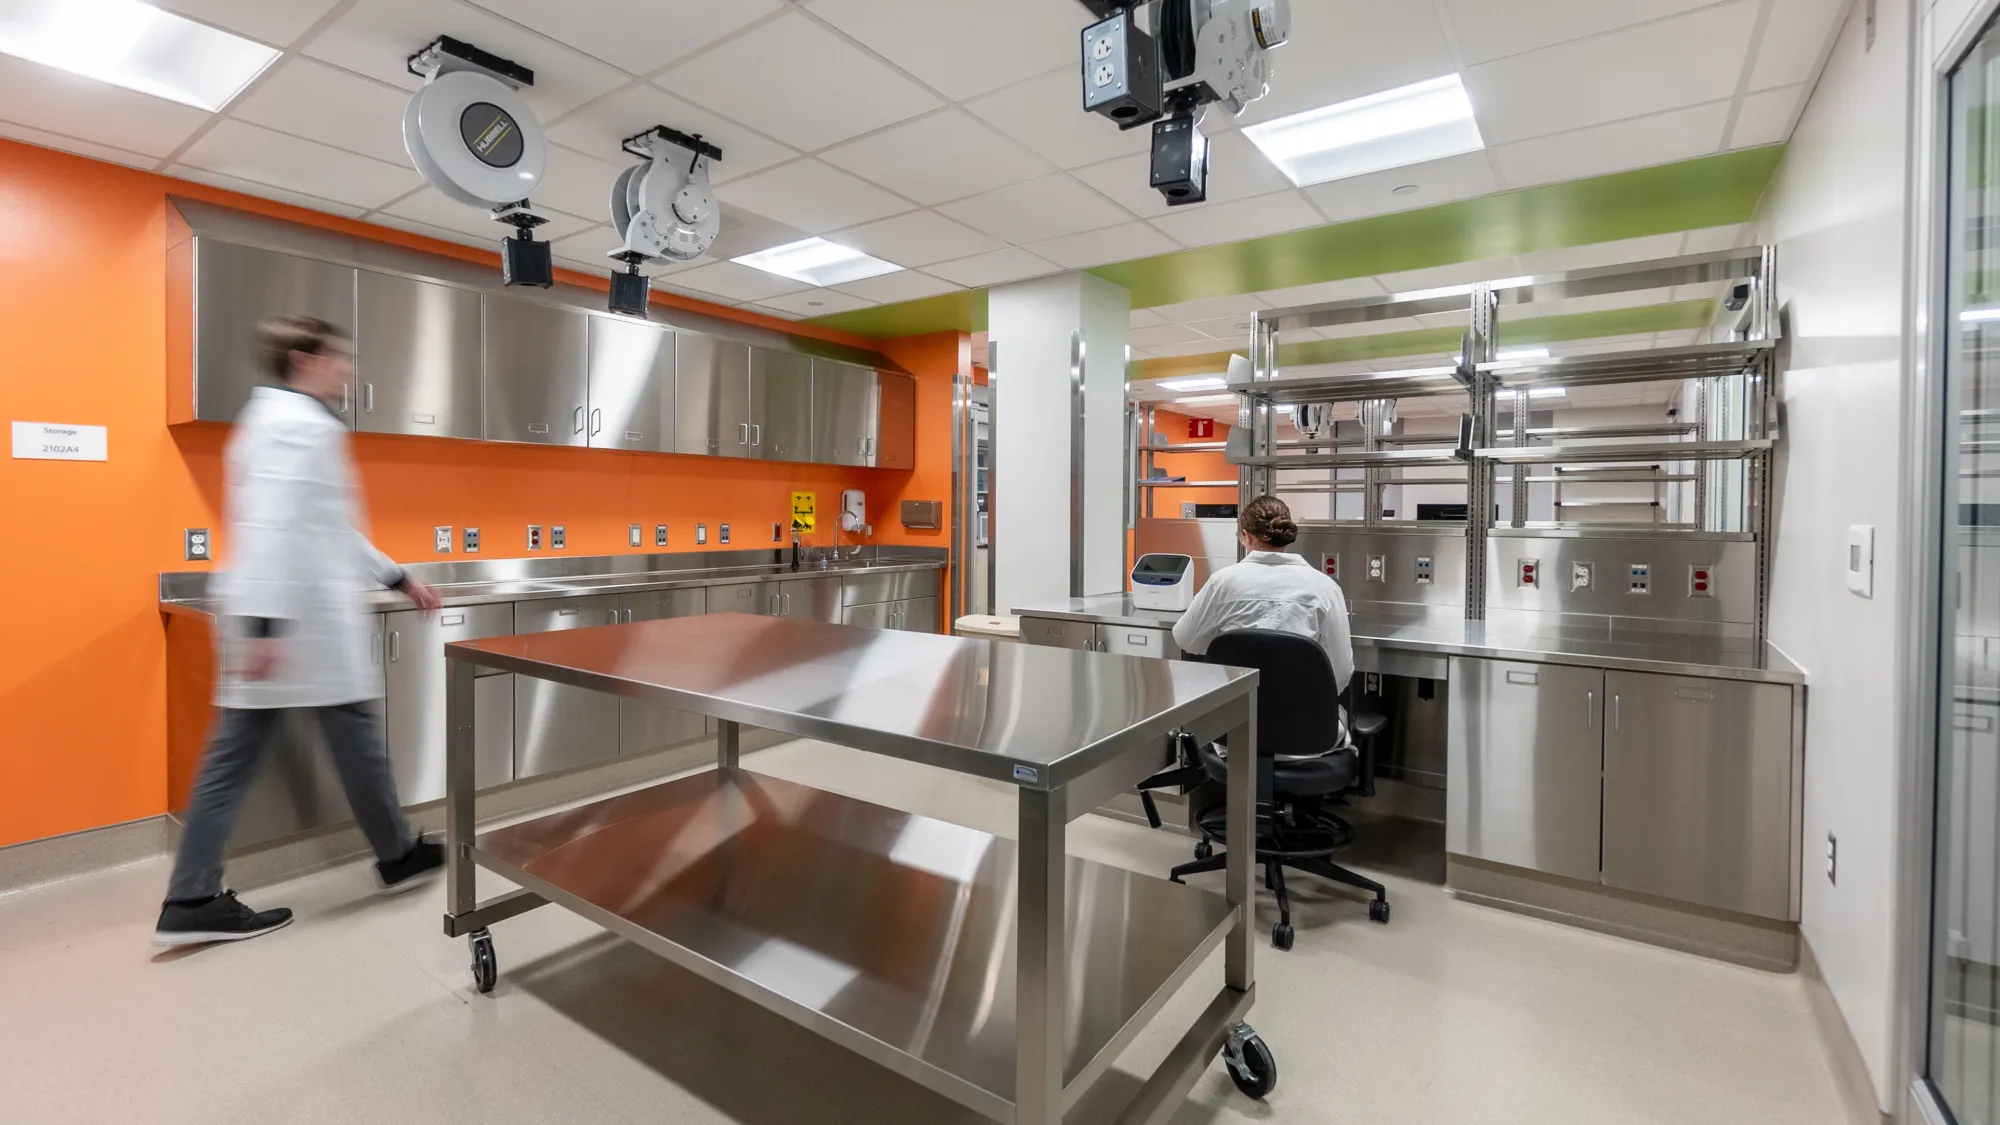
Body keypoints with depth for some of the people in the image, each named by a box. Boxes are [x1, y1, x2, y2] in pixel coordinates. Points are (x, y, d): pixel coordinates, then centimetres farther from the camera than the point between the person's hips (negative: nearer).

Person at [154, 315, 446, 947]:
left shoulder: (278, 418, 20)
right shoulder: (299, 424, -13)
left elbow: (326, 530, 23)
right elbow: (272, 528, -23)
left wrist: (399, 580, 25)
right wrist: (266, 623, -27)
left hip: (278, 614, 10)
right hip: (301, 615, -10)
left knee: (233, 756, 8)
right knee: (356, 737, 5)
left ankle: (192, 902, 12)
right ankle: (398, 857, 22)